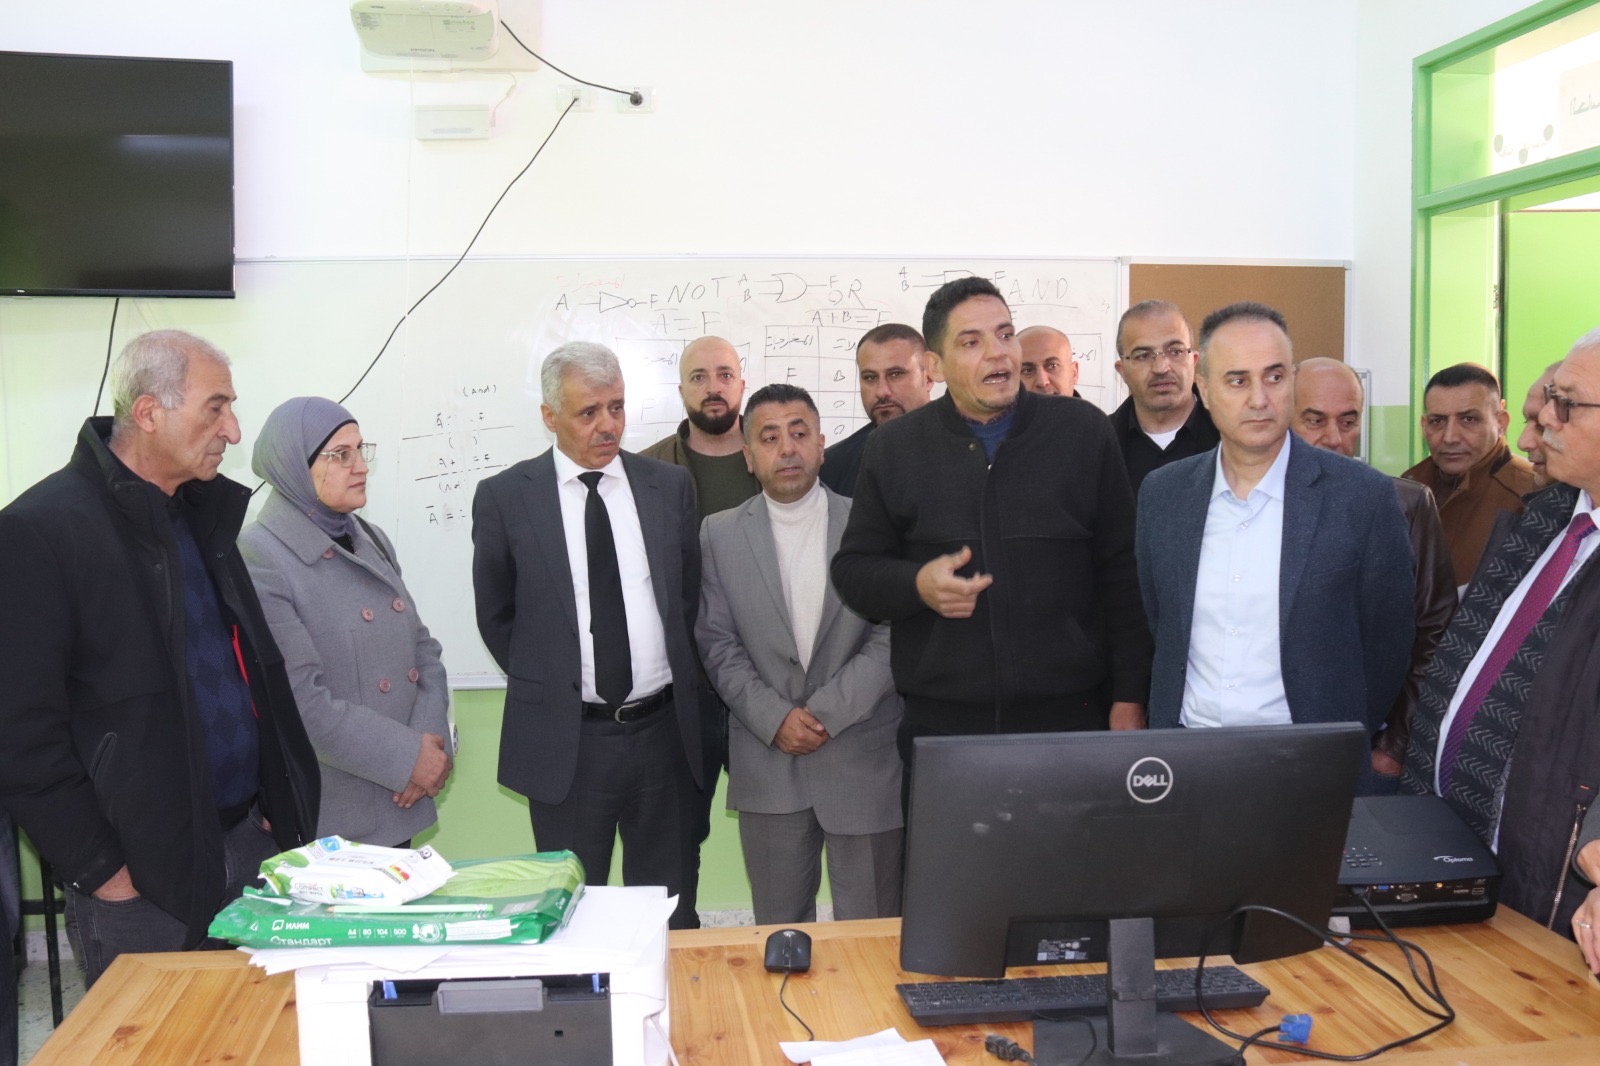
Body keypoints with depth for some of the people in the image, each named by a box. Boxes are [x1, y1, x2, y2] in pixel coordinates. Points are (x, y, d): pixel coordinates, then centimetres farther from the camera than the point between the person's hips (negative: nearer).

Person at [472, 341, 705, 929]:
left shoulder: (670, 485, 3)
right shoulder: (504, 497, -3)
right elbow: (496, 615, 6)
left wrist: (675, 679, 7)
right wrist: (546, 684, 4)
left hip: (663, 729, 2)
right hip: (564, 739, -2)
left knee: (670, 913, 14)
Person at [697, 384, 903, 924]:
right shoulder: (720, 534, 5)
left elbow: (891, 638, -4)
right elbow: (718, 645, 2)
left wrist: (826, 712, -12)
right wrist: (774, 718, -10)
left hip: (864, 760, -1)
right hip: (767, 768, 1)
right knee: (779, 932, 10)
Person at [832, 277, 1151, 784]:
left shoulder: (1084, 432, 4)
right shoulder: (894, 447, 6)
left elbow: (1122, 575, 4)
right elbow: (852, 569, 9)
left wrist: (1129, 696, 1)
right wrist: (916, 585, -11)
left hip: (1070, 716, 0)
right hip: (940, 723, 1)